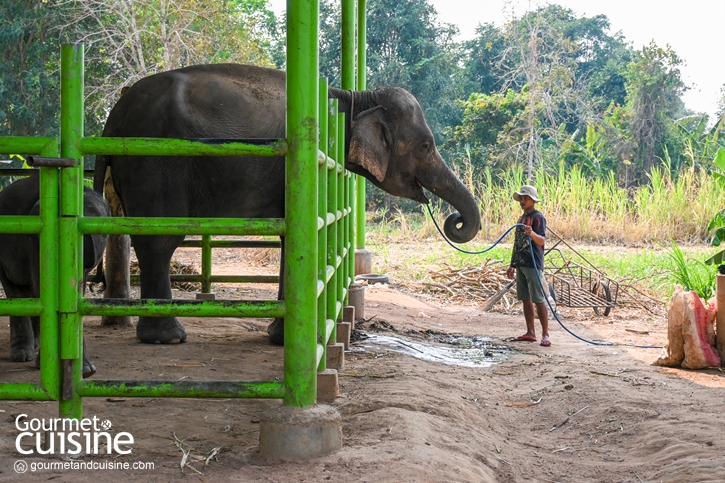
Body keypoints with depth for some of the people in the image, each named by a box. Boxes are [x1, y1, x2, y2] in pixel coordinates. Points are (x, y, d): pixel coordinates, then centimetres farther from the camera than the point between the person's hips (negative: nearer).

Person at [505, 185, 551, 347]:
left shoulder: (538, 217, -8)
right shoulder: (522, 218, 18)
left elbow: (542, 240, -21)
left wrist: (532, 234, -41)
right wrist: (512, 265, 23)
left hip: (533, 265, -9)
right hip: (520, 264, 9)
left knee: (539, 300, -9)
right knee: (526, 299, 10)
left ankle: (545, 335, -8)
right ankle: (530, 332, 15)